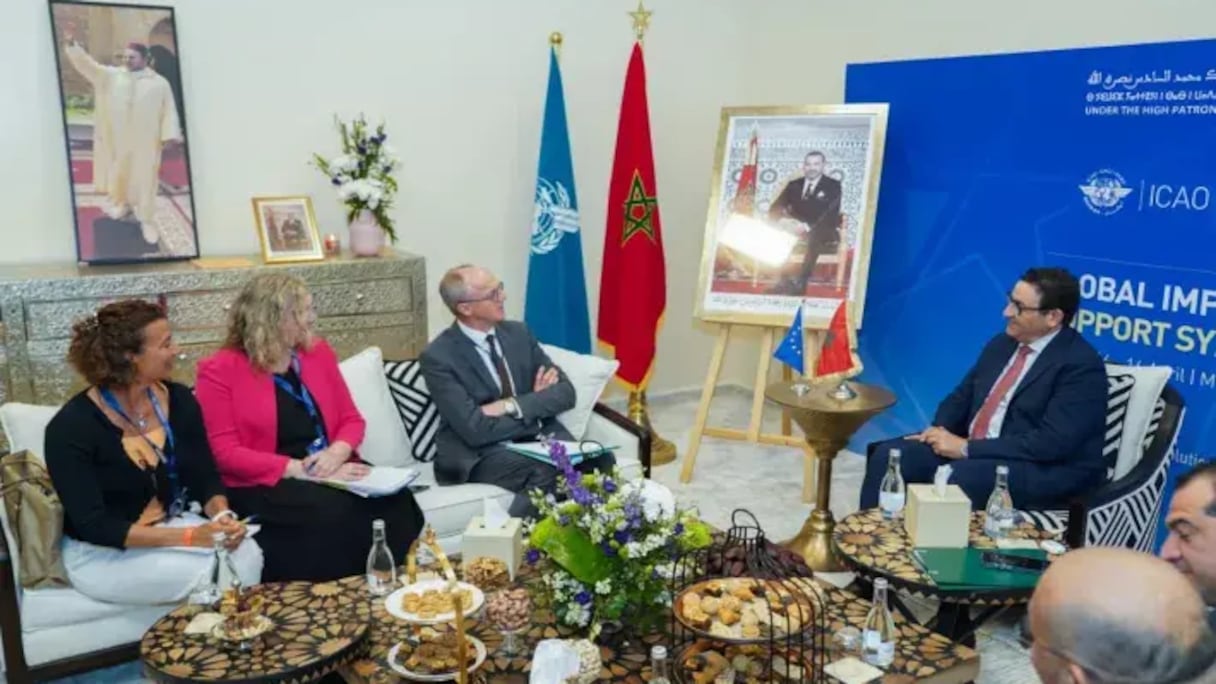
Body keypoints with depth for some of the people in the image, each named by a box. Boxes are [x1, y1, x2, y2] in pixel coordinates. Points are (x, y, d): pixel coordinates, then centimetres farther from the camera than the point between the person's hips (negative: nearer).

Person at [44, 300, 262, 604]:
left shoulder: (179, 400, -2)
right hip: (102, 551, -5)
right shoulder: (72, 427, -18)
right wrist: (190, 537, -31)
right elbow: (94, 526, -22)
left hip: (173, 527, 5)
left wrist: (223, 516, -20)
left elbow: (205, 477, 3)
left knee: (246, 553, -24)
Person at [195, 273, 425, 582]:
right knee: (334, 511, -35)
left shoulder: (317, 351, 11)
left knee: (395, 501, -25)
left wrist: (337, 454, -11)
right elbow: (225, 453, -9)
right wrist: (302, 470, -18)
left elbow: (351, 419, 13)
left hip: (331, 471, 5)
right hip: (264, 485, -4)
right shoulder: (220, 371, -3)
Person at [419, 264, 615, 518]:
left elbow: (565, 392, 4)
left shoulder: (518, 332, 8)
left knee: (600, 460, -23)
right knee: (545, 473, -34)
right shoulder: (437, 357, -9)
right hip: (480, 453, -5)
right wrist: (537, 406, -9)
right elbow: (475, 430, -17)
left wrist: (513, 406, -13)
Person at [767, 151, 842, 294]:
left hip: (823, 232, -4)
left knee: (814, 237, -38)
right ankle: (784, 280, -27)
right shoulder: (794, 185, 13)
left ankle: (800, 282, -40)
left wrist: (808, 226, -26)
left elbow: (831, 214, -11)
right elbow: (774, 209, 7)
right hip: (797, 230, 4)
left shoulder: (833, 185, 2)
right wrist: (784, 214, -18)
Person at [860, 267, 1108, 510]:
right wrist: (939, 429, -5)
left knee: (952, 477, -35)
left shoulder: (1082, 365, -13)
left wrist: (967, 448, -22)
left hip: (1043, 470, -7)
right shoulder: (1003, 344, 12)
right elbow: (962, 397, 18)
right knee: (888, 454, -12)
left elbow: (1052, 443, -22)